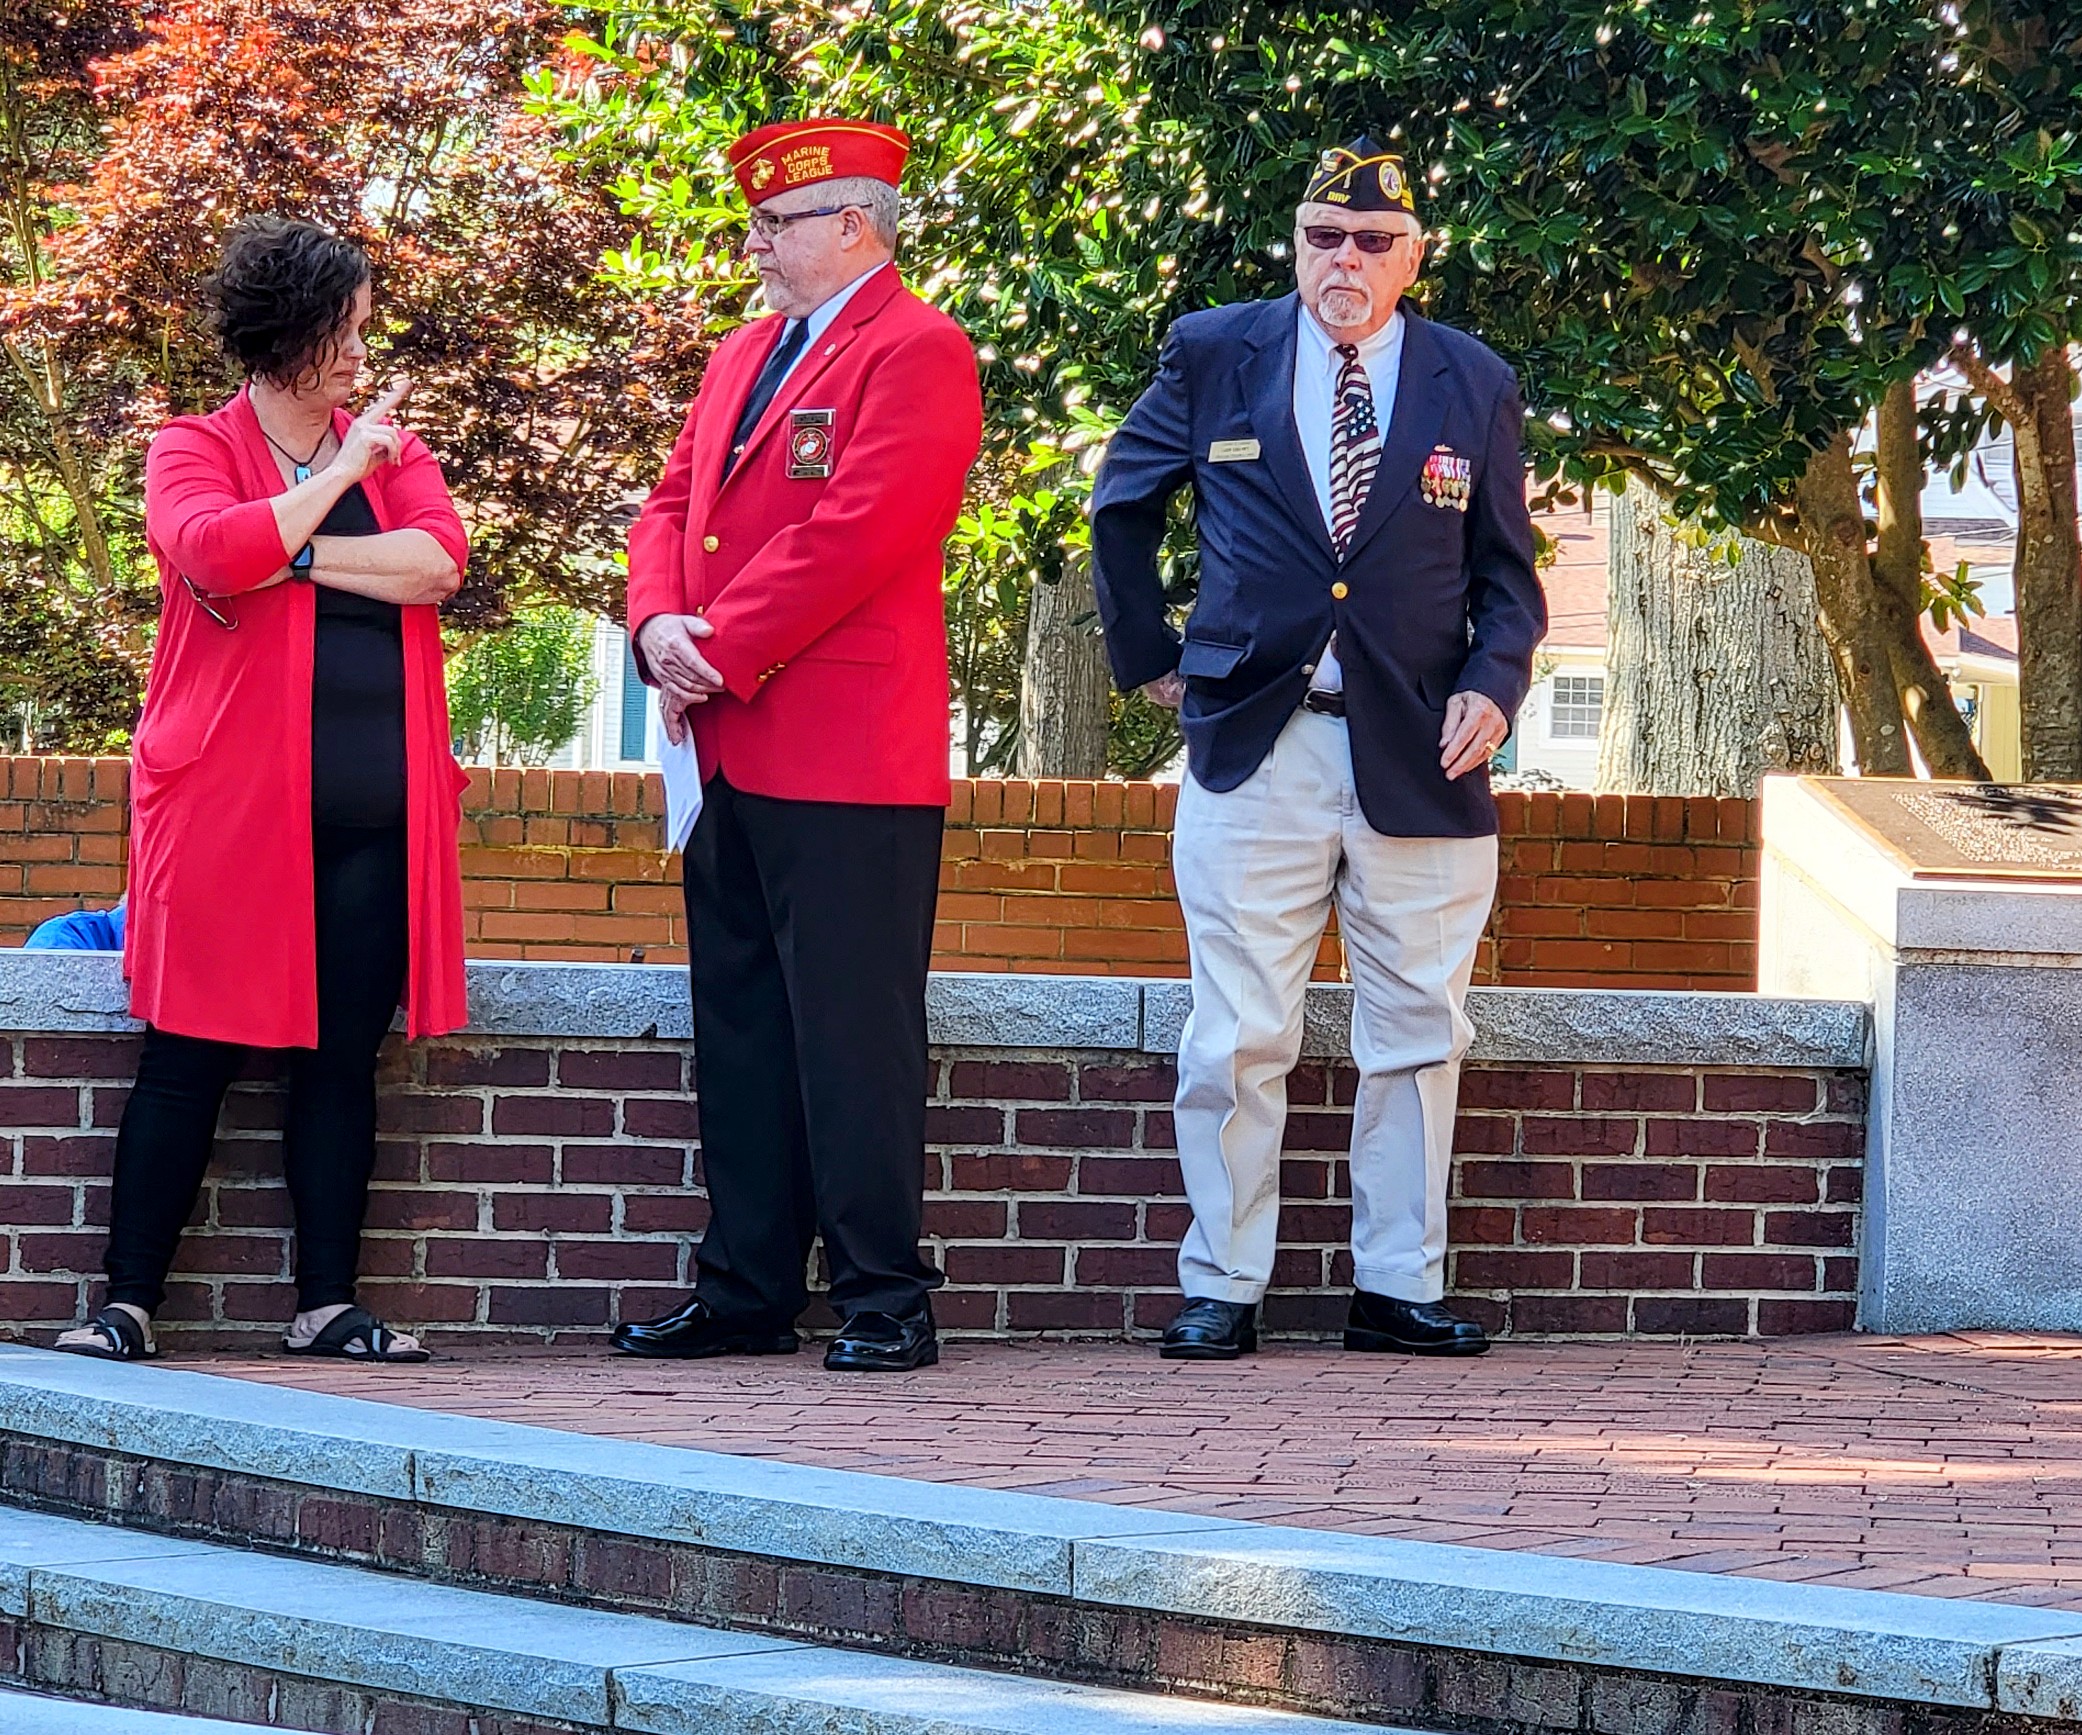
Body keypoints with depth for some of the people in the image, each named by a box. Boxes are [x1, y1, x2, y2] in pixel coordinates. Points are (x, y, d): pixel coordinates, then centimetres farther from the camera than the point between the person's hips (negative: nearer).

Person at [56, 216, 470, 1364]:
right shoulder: (194, 450, 3)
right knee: (189, 1055, -3)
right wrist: (343, 473, -8)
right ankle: (128, 1303, 2)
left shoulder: (393, 450, 15)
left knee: (343, 1057, 4)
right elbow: (209, 550, -18)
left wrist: (291, 557, -11)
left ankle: (327, 1303, 9)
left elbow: (437, 562, -4)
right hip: (231, 804, -4)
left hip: (374, 811, 4)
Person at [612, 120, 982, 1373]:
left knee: (856, 1033, -6)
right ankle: (747, 1292, 16)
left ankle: (886, 1298, -2)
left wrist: (720, 654, -14)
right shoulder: (745, 357, 21)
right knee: (741, 1027, 11)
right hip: (733, 754, 9)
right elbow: (672, 507, 18)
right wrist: (660, 627, -3)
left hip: (848, 757, -9)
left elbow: (853, 533, -17)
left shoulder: (916, 353, -8)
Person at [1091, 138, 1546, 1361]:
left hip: (1419, 759, 1)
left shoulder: (1475, 387, 7)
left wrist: (1493, 684, -6)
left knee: (1417, 1034, 6)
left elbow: (1507, 571, 11)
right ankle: (1221, 1290, 5)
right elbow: (1123, 503, 18)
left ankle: (1401, 1286, 14)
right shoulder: (1213, 357, 5)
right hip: (1255, 749, -1)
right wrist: (1147, 651, 14)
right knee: (1237, 1041, -2)